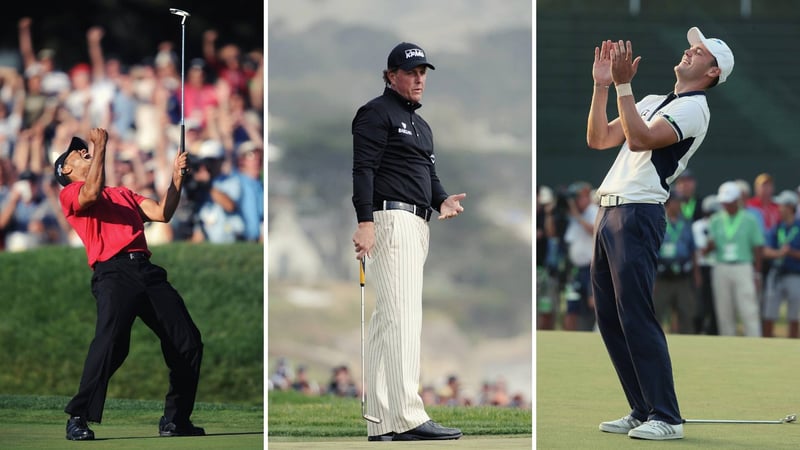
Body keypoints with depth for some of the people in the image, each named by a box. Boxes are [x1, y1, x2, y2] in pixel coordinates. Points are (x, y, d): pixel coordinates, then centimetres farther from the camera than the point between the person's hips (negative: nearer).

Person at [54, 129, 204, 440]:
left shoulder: (123, 193, 32)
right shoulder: (70, 193, 13)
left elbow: (162, 213, 21)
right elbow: (91, 194, -11)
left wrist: (176, 177, 13)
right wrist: (100, 145, -5)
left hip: (148, 272, 6)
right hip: (113, 272, -6)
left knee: (188, 341, 1)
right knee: (111, 341, -27)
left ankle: (175, 420, 11)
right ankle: (78, 419, -19)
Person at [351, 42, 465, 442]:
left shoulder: (421, 125, 27)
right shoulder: (377, 113, -2)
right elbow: (363, 168, -12)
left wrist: (442, 200, 2)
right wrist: (365, 222, -22)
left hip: (419, 225, 10)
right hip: (391, 218, -10)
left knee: (387, 321, 8)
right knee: (403, 315, -17)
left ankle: (382, 422, 7)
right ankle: (408, 418, -25)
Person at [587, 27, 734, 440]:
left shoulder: (693, 108, -5)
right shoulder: (652, 102, 23)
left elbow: (639, 139, -19)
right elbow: (598, 139, 19)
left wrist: (623, 84, -22)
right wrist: (602, 85, 11)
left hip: (638, 214, -9)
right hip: (608, 212, 9)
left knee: (635, 317, -14)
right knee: (609, 318, 7)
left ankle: (666, 418, -13)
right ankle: (643, 412, 12)